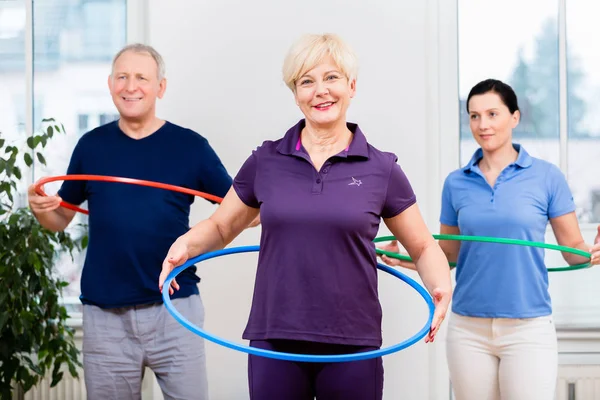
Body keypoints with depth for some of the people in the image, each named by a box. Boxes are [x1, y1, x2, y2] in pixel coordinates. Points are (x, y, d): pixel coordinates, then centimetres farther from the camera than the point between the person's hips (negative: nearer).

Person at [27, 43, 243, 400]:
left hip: (174, 308, -2)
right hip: (105, 313, 2)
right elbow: (61, 219, 14)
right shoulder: (92, 146, 6)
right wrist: (41, 209, -7)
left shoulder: (190, 146, 0)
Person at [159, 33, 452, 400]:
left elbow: (424, 247, 8)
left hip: (352, 347, -1)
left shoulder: (381, 169, 0)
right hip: (274, 342, 1)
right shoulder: (266, 161, 3)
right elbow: (221, 227, 14)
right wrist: (186, 245, -6)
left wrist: (441, 287, -11)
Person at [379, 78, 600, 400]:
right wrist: (406, 258, -3)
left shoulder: (546, 177, -1)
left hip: (527, 328, -3)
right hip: (468, 329, 3)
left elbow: (574, 250, 2)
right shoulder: (456, 183, 7)